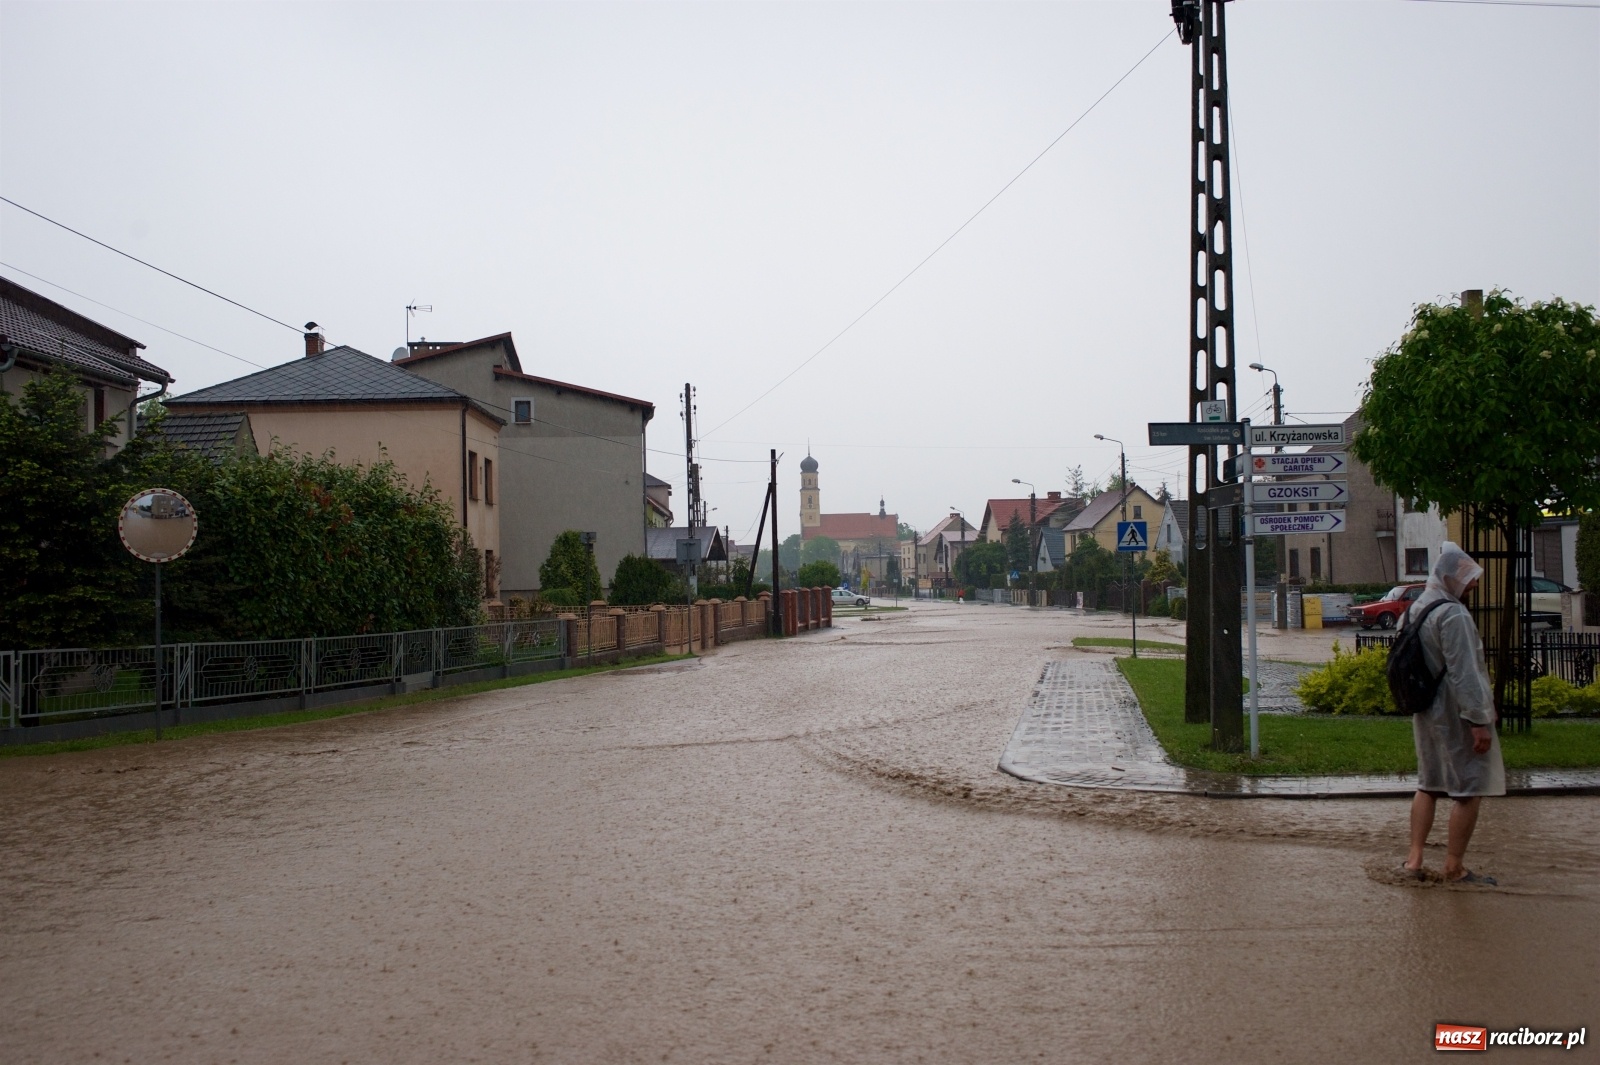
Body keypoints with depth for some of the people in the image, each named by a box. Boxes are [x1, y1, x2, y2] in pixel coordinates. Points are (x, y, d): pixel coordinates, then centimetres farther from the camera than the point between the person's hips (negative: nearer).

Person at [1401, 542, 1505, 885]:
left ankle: (1414, 858, 15)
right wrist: (1479, 720, -21)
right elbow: (1464, 673, -23)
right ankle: (1455, 868, 5)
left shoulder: (1415, 609, 8)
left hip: (1426, 712, 9)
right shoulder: (1453, 615, -20)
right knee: (1470, 789, 1)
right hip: (1456, 715, -9)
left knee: (1428, 784, 16)